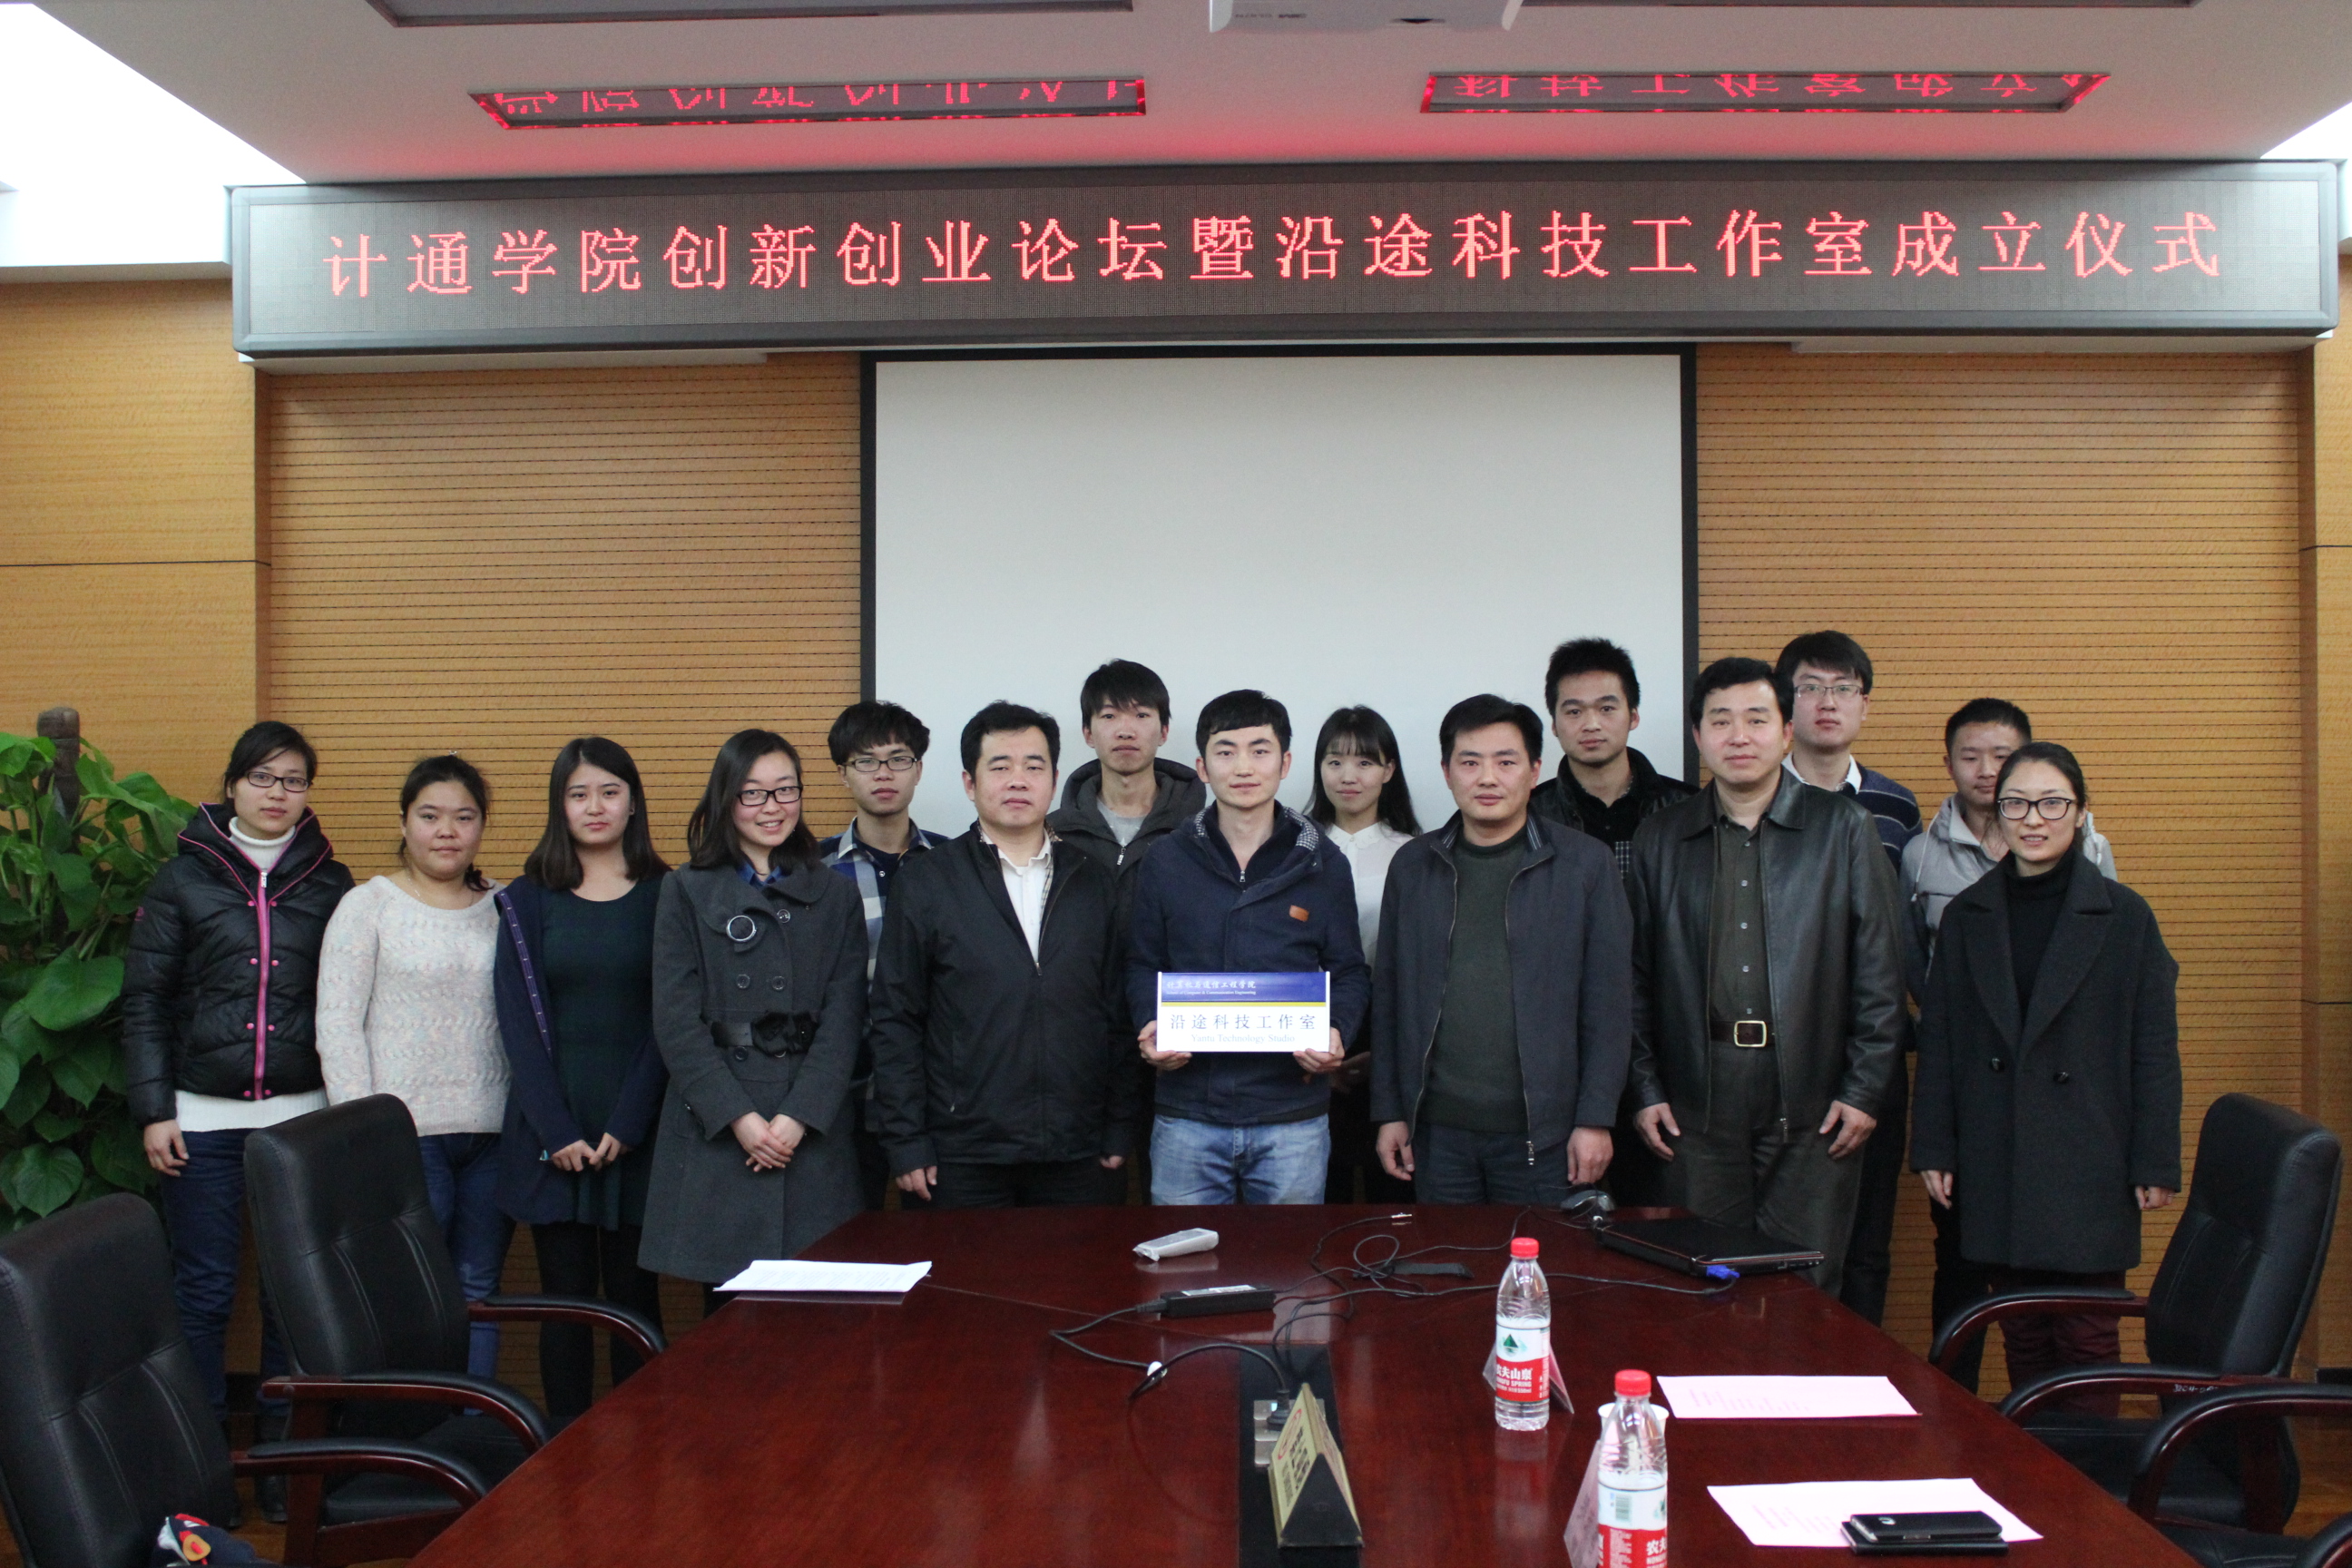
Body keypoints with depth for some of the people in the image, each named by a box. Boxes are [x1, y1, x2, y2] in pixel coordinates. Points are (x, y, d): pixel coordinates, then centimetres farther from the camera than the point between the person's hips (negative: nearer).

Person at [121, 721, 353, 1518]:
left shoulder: (330, 885, 7)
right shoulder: (183, 878, 3)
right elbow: (144, 999, 2)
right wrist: (152, 1109, -4)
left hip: (302, 1115, 1)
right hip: (204, 1117, -1)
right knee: (203, 1289, 3)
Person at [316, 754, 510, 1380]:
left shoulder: (500, 911, 11)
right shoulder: (368, 906, 1)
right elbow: (337, 1025, -4)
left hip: (492, 1133, 4)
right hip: (407, 1133, -3)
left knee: (479, 1292, 8)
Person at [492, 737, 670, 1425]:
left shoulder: (665, 897, 4)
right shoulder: (528, 901, 7)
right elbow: (519, 1021, 1)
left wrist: (627, 1125, -10)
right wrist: (557, 1129, -9)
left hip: (639, 1129, -1)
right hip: (551, 1129, 1)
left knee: (634, 1297, 3)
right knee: (565, 1298, 4)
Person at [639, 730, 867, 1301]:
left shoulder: (835, 896, 12)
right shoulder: (686, 892, 8)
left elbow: (843, 1018, 3)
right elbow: (676, 1022, -1)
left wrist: (800, 1116, -10)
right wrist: (737, 1116, -11)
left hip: (813, 1130, 1)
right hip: (713, 1125, -1)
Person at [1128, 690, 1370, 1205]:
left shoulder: (1323, 866, 5)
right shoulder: (1165, 862, 5)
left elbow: (1349, 973, 8)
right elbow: (1144, 965, 10)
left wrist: (1336, 1032, -12)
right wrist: (1151, 1027, -10)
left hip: (1293, 1113, 0)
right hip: (1188, 1110, 0)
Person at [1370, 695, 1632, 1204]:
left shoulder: (1586, 863, 0)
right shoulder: (1412, 866, 8)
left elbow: (1609, 1003, -2)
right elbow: (1389, 996, 9)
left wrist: (1596, 1120, -7)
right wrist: (1389, 1112, 6)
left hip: (1543, 1133, -2)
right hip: (1438, 1130, 2)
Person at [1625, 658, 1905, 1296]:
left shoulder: (1844, 828, 4)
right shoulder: (1660, 839, 9)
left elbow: (1879, 968, 2)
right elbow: (1638, 976, 10)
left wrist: (1865, 1090, -3)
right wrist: (1645, 1090, 4)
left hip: (1813, 1105, -1)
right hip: (1697, 1105, 2)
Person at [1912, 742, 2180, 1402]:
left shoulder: (2124, 917, 0)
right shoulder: (1966, 917, 7)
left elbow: (2155, 1050, 0)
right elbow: (1938, 1041, 8)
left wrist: (2155, 1164, -4)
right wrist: (1933, 1150, 3)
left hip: (2088, 1167, -2)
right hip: (1998, 1167, 3)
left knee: (2087, 1337, 0)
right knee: (2022, 1337, 9)